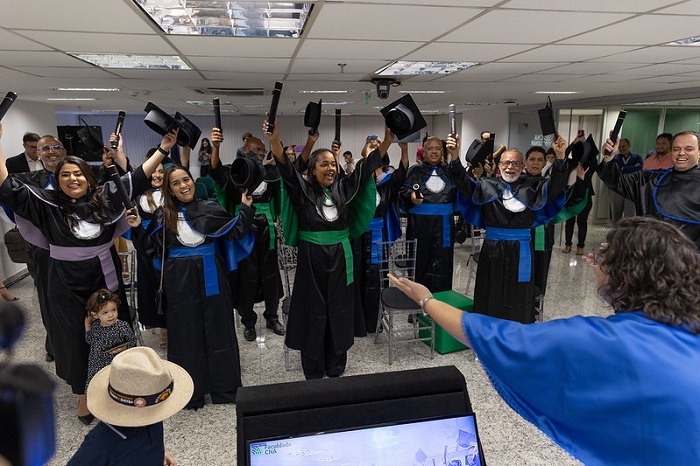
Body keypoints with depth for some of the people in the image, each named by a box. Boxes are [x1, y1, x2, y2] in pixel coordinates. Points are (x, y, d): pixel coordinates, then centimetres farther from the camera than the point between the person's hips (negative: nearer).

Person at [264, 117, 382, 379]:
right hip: (311, 259, -3)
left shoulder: (344, 188, 4)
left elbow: (367, 166, 2)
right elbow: (286, 168, -17)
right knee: (313, 314, 6)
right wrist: (274, 141, -34)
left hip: (340, 259, 3)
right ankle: (313, 374, 21)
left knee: (338, 313, 11)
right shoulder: (303, 190, -3)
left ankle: (336, 370, 26)